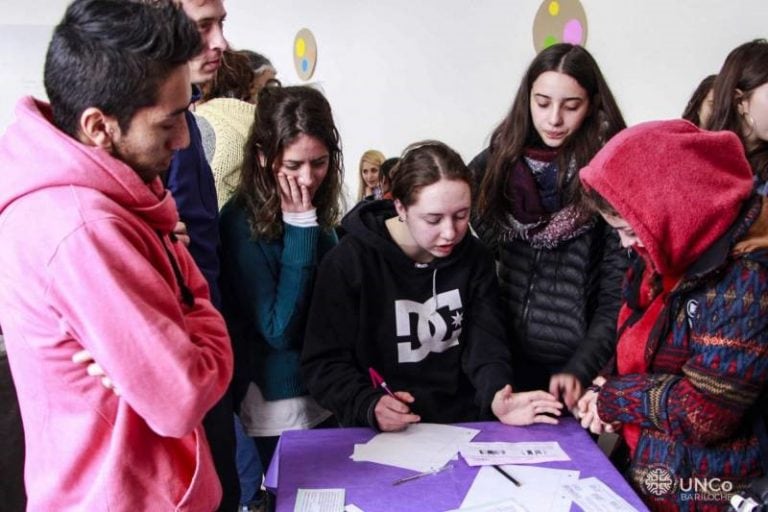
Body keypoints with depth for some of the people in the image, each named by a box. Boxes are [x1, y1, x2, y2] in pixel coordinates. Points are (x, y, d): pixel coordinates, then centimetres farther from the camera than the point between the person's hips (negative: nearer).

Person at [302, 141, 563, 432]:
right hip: (383, 436, -1)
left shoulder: (474, 257, 3)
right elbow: (324, 362, -8)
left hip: (466, 424, 1)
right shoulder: (350, 264, -10)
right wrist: (369, 405, -26)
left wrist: (497, 397, -22)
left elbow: (485, 342, -2)